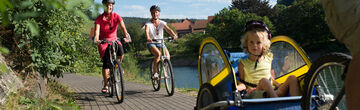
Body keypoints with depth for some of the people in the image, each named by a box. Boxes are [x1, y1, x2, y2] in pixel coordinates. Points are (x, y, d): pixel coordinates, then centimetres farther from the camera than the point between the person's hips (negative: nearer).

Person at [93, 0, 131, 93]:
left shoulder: (117, 17, -7)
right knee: (106, 62, -15)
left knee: (121, 52, -32)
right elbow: (97, 31, -23)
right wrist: (96, 40, -43)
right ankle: (105, 85, -3)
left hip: (114, 40, 1)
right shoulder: (99, 19, -11)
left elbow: (123, 28, -18)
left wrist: (126, 37, -37)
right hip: (103, 42, -1)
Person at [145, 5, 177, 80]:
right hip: (151, 43, -3)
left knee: (167, 56, -23)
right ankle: (155, 72, -19)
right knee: (158, 54, -33)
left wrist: (174, 35, -38)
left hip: (160, 43, 3)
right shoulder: (148, 23, -6)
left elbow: (168, 29, -17)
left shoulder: (162, 23, 1)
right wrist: (148, 38, -49)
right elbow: (146, 31, -26)